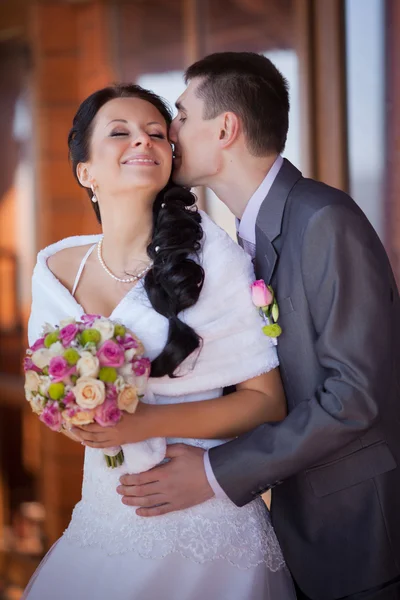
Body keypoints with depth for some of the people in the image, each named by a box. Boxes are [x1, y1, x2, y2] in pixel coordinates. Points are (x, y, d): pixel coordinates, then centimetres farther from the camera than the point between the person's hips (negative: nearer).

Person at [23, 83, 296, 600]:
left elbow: (267, 401, -9)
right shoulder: (56, 270, 3)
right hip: (104, 520, 4)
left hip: (205, 522, -4)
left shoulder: (211, 256, -10)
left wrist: (146, 421, -19)